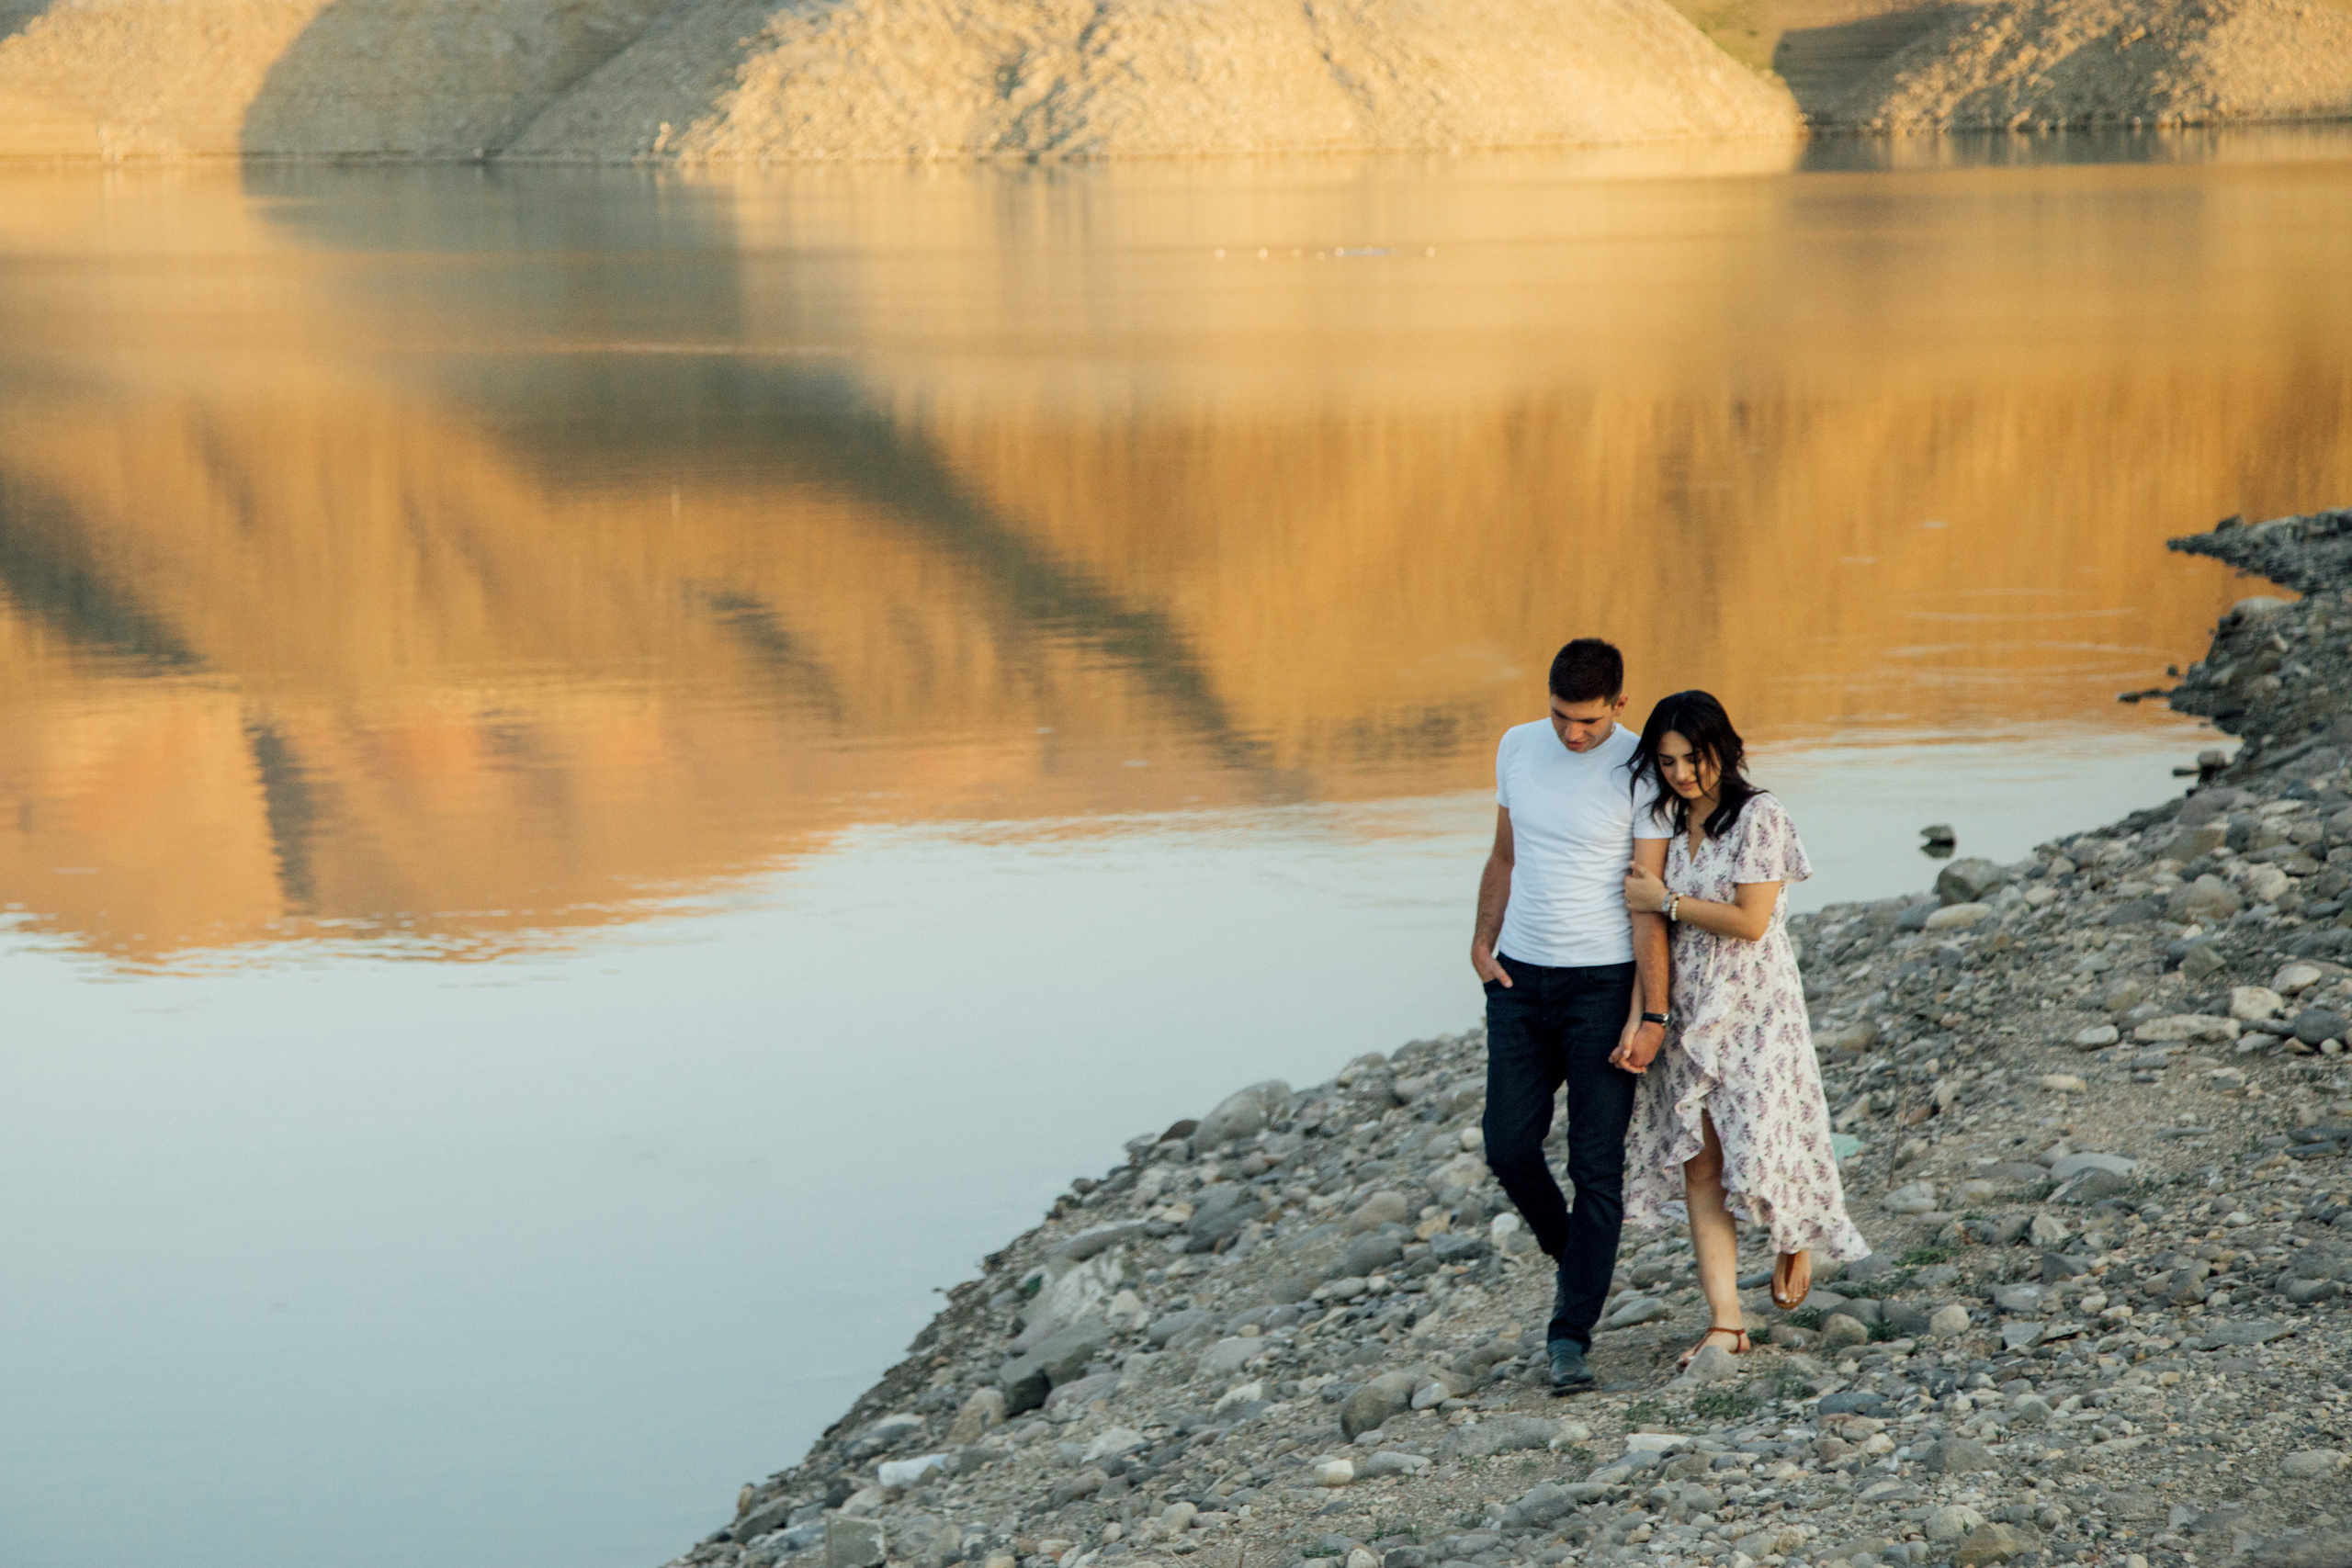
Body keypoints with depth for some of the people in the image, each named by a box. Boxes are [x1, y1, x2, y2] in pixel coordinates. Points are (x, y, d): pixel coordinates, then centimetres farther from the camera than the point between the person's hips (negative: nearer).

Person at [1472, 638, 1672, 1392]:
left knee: (1597, 1166, -5)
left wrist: (1651, 1014, -15)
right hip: (1520, 981, 5)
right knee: (1509, 1146, 3)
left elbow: (1648, 904, -12)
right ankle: (1571, 1258, 30)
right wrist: (1483, 943, 3)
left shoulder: (1640, 772, -11)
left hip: (1603, 985, -5)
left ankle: (1571, 1337, -2)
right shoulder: (1518, 748, 5)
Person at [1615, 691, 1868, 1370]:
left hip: (1753, 1006, -6)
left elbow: (1750, 921, -17)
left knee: (1756, 1145, -6)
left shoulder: (1760, 818, -10)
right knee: (1698, 1161, -2)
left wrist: (1666, 901, -10)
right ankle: (1725, 1321, -2)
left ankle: (1795, 1240, 30)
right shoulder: (1669, 821, 10)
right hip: (1687, 1009, 6)